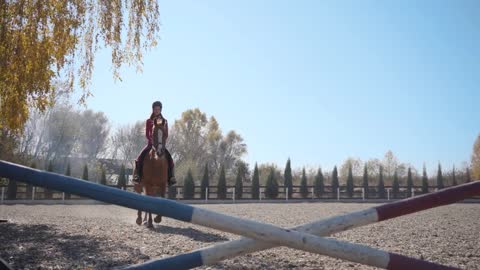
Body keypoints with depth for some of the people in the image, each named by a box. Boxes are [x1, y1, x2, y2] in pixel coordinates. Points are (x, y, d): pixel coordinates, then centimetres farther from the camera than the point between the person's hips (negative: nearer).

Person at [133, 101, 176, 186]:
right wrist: (152, 141, -17)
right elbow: (147, 134, 0)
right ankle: (137, 175, -15)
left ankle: (171, 177, -16)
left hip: (161, 144, 0)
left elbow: (166, 134, 3)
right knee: (140, 158, -23)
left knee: (169, 158, -22)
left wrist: (162, 142, -14)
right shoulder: (149, 121, 6)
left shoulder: (164, 121, 8)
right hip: (150, 144, 0)